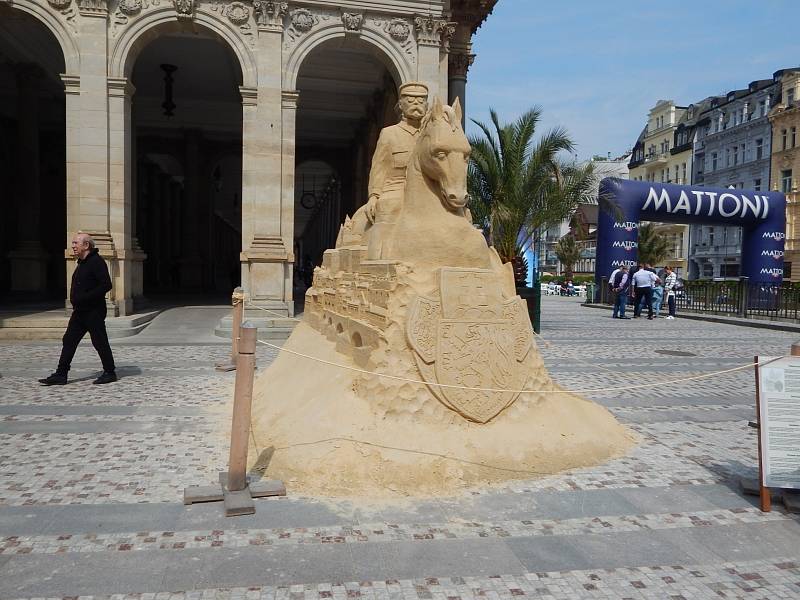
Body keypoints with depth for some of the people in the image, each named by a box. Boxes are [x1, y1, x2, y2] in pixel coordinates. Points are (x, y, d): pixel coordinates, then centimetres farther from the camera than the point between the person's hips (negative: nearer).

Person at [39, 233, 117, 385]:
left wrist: (84, 298, -23)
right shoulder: (82, 263, 16)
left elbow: (106, 285, -22)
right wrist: (76, 300, 11)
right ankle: (61, 375, 10)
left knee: (100, 343, 0)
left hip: (93, 311, -9)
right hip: (79, 311, 10)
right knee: (68, 341, 7)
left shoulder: (96, 261, -14)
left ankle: (110, 372, 12)